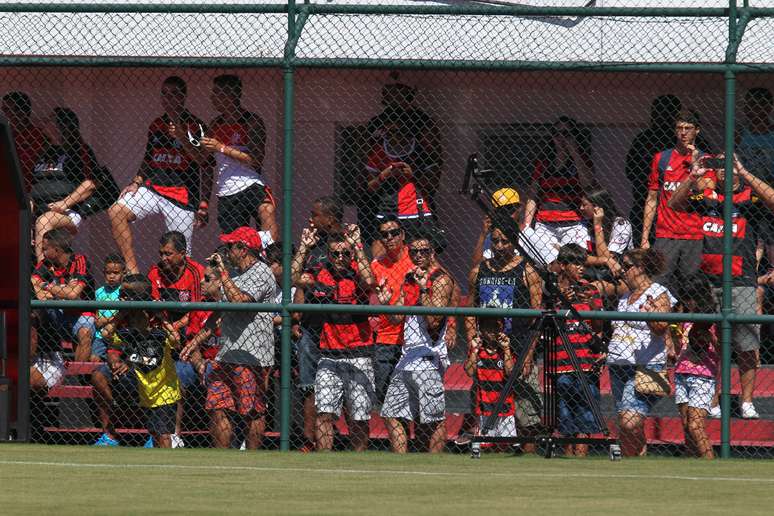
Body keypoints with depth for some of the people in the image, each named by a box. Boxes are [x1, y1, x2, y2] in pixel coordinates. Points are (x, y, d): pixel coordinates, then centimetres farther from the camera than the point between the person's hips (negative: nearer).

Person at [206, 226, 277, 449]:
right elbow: (220, 313, 27)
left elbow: (238, 301, -24)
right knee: (218, 409, 4)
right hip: (226, 354, 9)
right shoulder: (236, 276, 21)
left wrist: (223, 272, -17)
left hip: (251, 356, -9)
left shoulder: (261, 273, -8)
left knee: (253, 412, -4)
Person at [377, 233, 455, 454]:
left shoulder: (441, 279, -7)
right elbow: (397, 317, 19)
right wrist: (386, 302, 0)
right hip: (407, 355, 9)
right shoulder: (409, 279, 17)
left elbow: (434, 320, -17)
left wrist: (424, 289, -20)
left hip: (429, 357, -9)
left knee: (433, 420, -5)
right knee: (392, 415, 8)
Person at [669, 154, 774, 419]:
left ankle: (747, 402, 8)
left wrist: (743, 173, -20)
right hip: (707, 282, 2)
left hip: (741, 282, -2)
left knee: (747, 346, -2)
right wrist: (693, 177, -11)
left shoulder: (750, 195, 2)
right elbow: (675, 204, 1)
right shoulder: (705, 196, 10)